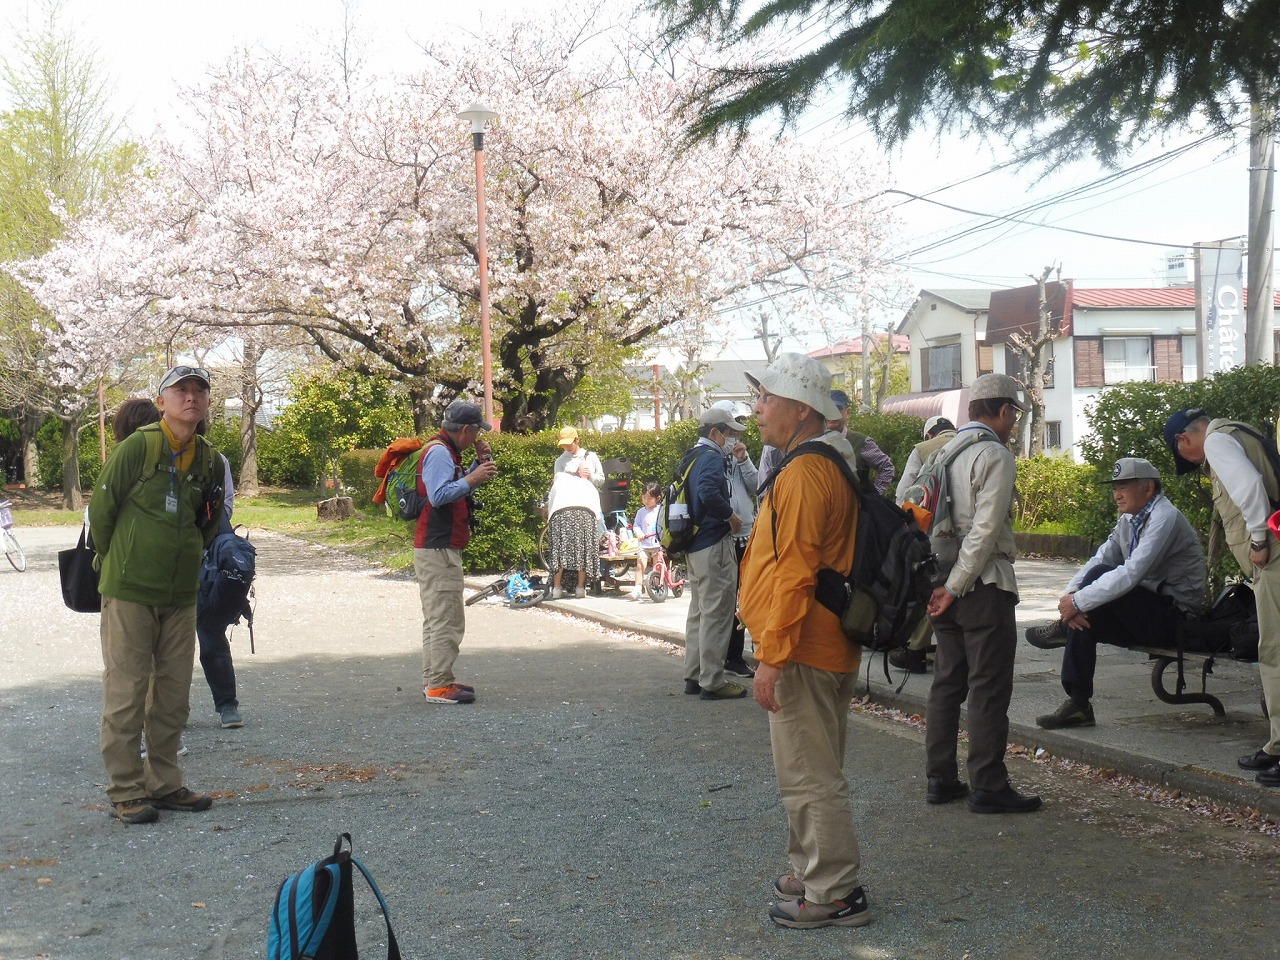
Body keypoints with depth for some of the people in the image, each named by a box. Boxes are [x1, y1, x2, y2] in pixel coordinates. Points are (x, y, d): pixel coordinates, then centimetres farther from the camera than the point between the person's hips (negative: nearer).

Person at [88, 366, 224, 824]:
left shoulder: (208, 459, 7)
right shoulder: (137, 446, -10)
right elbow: (101, 508, -4)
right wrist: (116, 562, 6)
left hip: (181, 596, 6)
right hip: (129, 593, -5)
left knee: (173, 695, 10)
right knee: (126, 693, -1)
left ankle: (164, 783, 22)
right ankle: (125, 791, 8)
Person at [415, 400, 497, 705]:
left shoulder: (447, 451, 17)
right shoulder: (439, 453, -15)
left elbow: (458, 489, 24)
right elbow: (438, 495, -27)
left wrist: (480, 463, 13)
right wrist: (472, 479, -27)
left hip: (439, 548, 11)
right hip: (438, 549, -11)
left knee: (438, 617, 16)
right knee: (446, 619, -10)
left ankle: (435, 680, 23)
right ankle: (438, 686, -9)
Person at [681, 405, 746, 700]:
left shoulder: (692, 458, 14)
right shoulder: (713, 458, -15)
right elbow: (709, 493, -33)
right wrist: (732, 516, -18)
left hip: (694, 545, 10)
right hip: (714, 545, -10)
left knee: (698, 612, 16)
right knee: (716, 614, -5)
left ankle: (694, 676, 22)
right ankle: (712, 682, -2)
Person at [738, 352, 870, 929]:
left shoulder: (803, 474, -18)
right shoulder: (832, 466, 15)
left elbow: (794, 574, -24)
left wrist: (772, 658, -21)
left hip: (803, 654, -11)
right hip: (828, 650, 11)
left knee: (808, 778, -3)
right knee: (813, 773, 19)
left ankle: (835, 895, 4)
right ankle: (813, 874, 30)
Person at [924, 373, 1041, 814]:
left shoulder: (944, 451, 12)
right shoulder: (995, 456, -11)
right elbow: (985, 530, -19)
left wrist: (945, 584, 9)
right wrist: (953, 588, -15)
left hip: (946, 580, 8)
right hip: (984, 584, -8)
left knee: (947, 680, 13)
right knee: (989, 688, -2)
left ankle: (940, 779, 18)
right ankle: (988, 786, 1)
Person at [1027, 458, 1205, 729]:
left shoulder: (1164, 518, -18)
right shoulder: (1129, 519, 11)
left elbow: (1131, 574, -28)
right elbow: (1100, 558, 5)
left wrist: (1079, 602, -26)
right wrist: (1071, 596, -15)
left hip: (1174, 617, -9)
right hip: (1148, 611, 9)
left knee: (1100, 575, -25)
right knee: (1084, 617, -8)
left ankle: (1062, 630, -3)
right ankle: (1078, 705, -8)